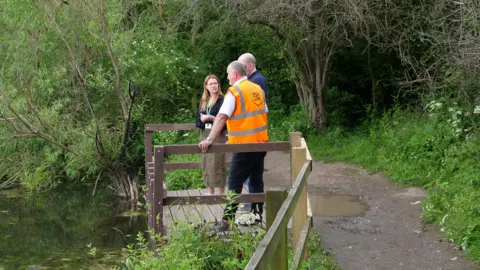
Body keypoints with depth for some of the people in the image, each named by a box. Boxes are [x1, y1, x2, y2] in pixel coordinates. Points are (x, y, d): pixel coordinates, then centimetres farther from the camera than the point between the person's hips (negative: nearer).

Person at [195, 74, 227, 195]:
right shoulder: (203, 101, 14)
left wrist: (210, 118, -20)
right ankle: (210, 191, 18)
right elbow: (198, 116, 15)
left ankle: (221, 192, 0)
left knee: (217, 163, -8)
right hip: (205, 134, 7)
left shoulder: (222, 100, -7)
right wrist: (202, 118, -7)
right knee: (205, 163, 9)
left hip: (217, 134, -7)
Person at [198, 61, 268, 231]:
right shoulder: (258, 89, 9)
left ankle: (226, 222, -3)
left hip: (244, 145, -7)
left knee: (234, 184, -4)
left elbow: (222, 117, -21)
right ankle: (257, 216, 19)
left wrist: (210, 139, -27)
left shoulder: (234, 91, -12)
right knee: (257, 181, 14)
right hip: (261, 143, 7)